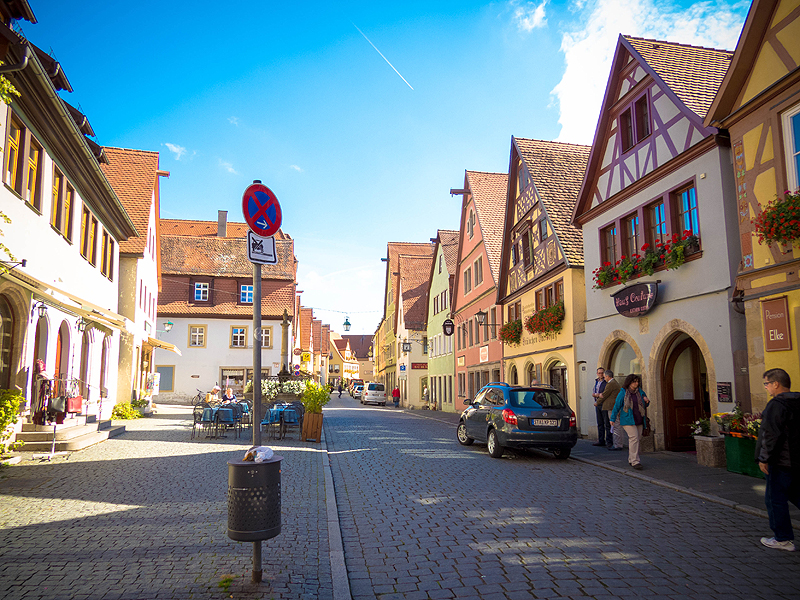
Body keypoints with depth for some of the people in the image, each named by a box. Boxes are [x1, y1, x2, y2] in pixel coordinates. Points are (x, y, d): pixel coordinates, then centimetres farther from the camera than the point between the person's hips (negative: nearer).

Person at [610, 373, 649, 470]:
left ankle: (631, 459, 25)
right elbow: (617, 406, -2)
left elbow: (645, 405, 20)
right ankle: (635, 461, -14)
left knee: (637, 439, 10)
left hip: (639, 420, 6)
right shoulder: (623, 393, -5)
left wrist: (647, 401, -4)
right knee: (634, 438, -15)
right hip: (628, 420, -6)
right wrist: (613, 418, -2)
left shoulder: (640, 392, 8)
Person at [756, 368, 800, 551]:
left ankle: (784, 539, 9)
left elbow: (771, 435, -22)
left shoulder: (776, 405, -18)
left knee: (775, 499, 2)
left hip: (782, 462, -9)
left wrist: (764, 458, -15)